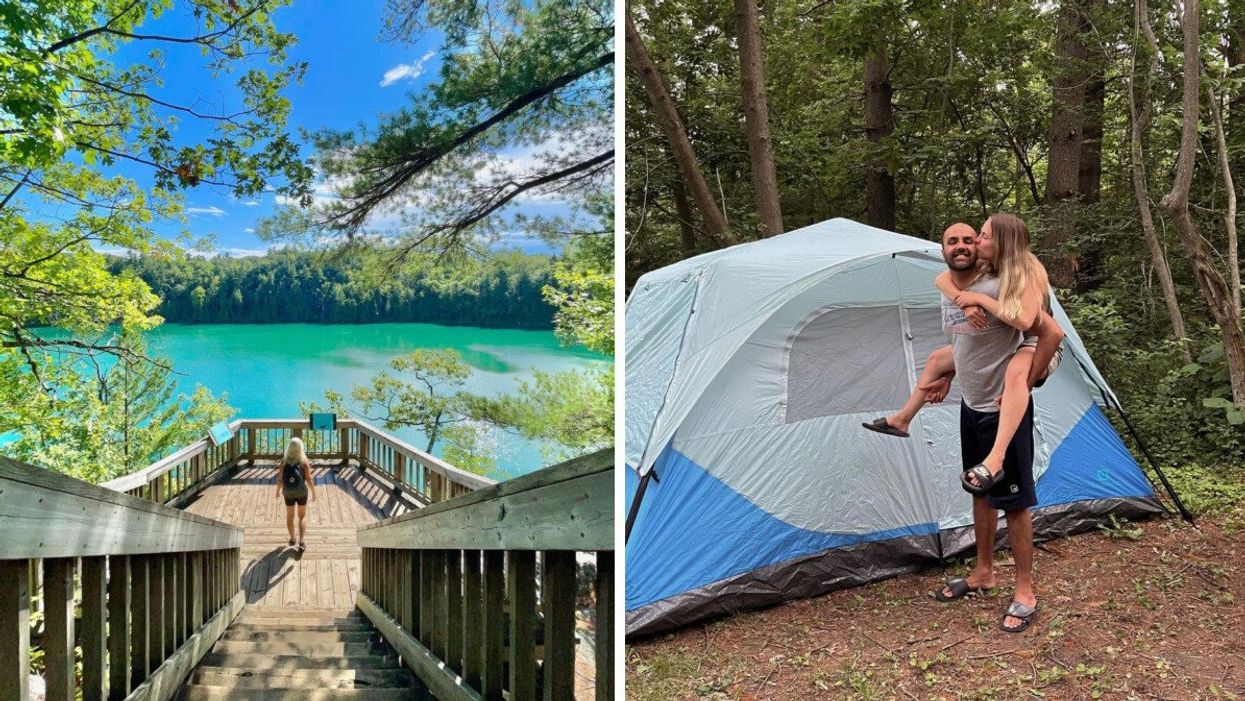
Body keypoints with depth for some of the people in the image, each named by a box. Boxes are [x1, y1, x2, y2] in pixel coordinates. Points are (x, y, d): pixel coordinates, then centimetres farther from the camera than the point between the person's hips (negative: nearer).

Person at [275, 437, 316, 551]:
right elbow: (309, 479, -14)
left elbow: (280, 478, -6)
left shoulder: (284, 461, -11)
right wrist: (313, 492, -1)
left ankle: (292, 539, 37)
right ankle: (301, 541, 1)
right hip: (301, 492, -1)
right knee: (302, 516, 15)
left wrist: (278, 490, 12)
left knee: (290, 515, 22)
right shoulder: (304, 461, -15)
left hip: (288, 493, 1)